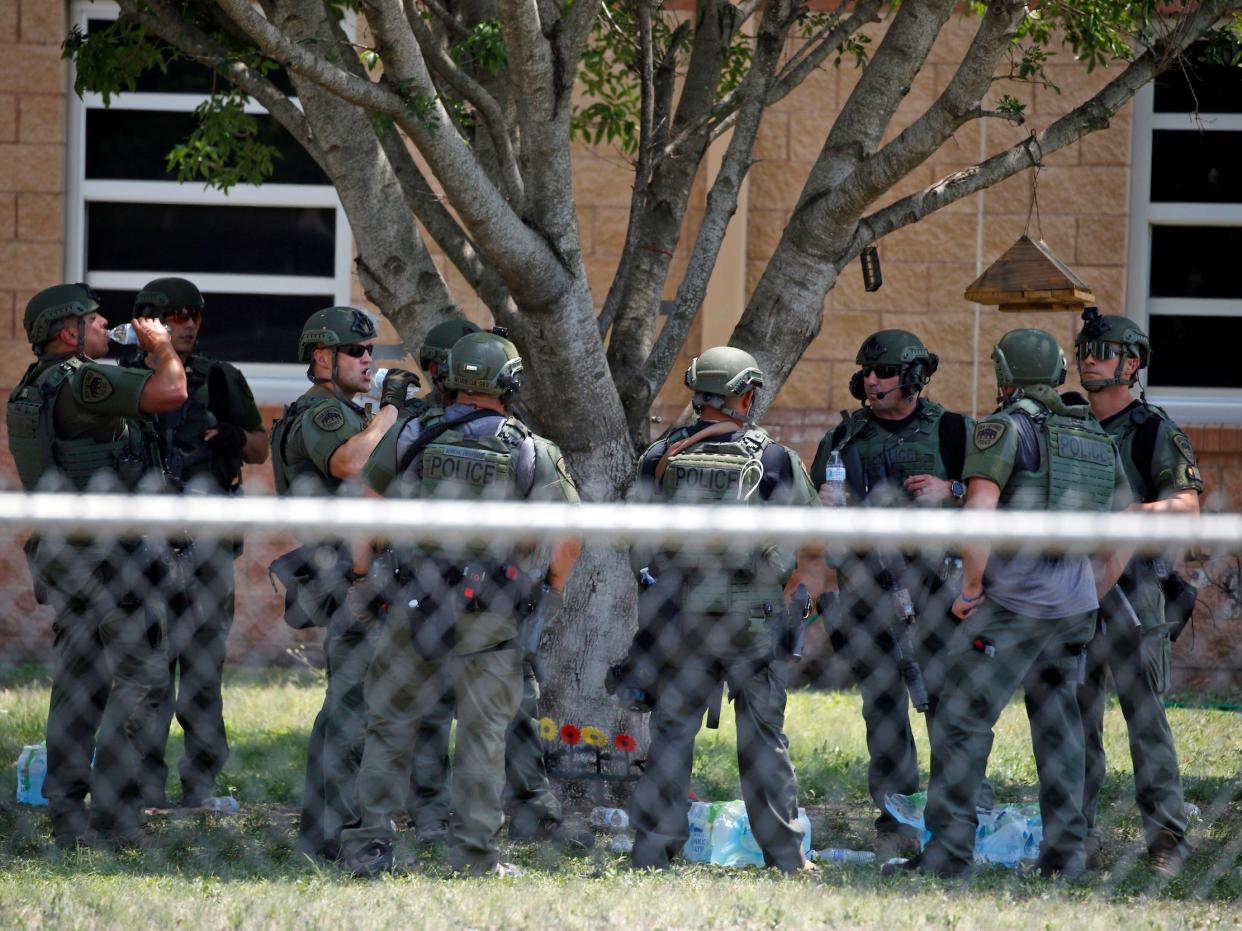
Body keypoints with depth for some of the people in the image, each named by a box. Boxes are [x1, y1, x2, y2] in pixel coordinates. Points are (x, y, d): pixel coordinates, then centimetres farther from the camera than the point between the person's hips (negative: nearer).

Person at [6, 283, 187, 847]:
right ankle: (112, 811, -9)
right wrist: (160, 346, 0)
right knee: (141, 674, -5)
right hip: (105, 547, -9)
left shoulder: (30, 391, 15)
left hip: (58, 552, 9)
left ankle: (67, 814, 11)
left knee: (78, 683, 11)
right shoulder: (81, 382, -15)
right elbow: (170, 393, -21)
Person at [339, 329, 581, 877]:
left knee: (390, 722, 12)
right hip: (490, 621, -1)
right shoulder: (533, 453, -3)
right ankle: (474, 856, 7)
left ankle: (371, 843, 8)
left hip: (415, 604, 1)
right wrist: (552, 591, 12)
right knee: (483, 737, 6)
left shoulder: (411, 437, 1)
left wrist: (362, 576, 18)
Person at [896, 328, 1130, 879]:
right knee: (1056, 721, 16)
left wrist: (970, 590, -8)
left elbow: (979, 511, -19)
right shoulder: (1097, 440, 15)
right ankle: (1065, 850, 13)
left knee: (962, 720, -2)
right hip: (1075, 605, 7)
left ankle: (948, 850, -5)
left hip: (1014, 605, -7)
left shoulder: (1005, 428, -6)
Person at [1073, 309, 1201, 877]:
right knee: (1077, 716, 5)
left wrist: (1135, 511, -30)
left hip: (1131, 586, -5)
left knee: (1144, 712, -7)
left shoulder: (1156, 433, -1)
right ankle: (1080, 839, 9)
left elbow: (1187, 502, -13)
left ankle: (1166, 836, -5)